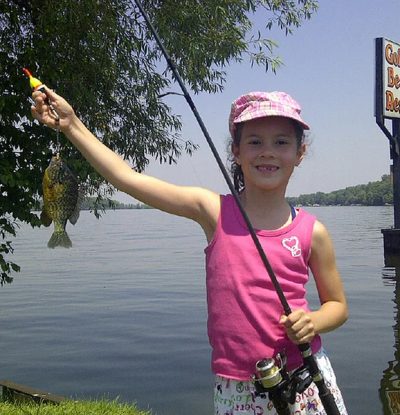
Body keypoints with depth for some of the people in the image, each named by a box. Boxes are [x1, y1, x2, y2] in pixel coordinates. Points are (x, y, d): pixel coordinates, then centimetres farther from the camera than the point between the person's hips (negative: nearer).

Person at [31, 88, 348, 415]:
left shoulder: (311, 231, -3)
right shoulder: (214, 211, -5)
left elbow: (337, 305, 9)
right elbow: (129, 178, -8)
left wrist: (313, 322, -13)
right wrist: (72, 124, -9)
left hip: (305, 378, 1)